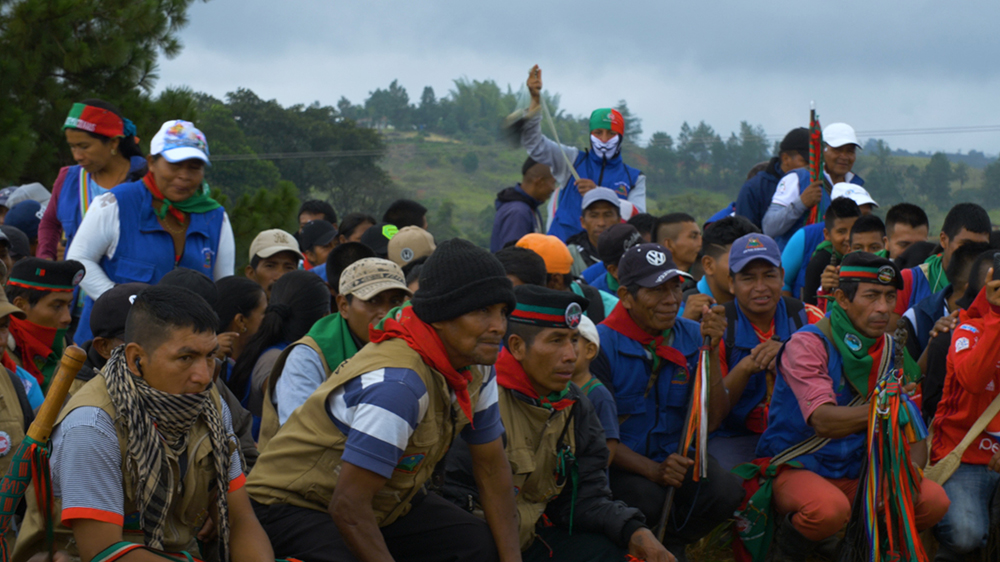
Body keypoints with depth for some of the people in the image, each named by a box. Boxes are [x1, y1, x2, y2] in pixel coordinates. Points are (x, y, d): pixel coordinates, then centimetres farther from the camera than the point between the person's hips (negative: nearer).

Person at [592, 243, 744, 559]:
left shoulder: (692, 337, 3)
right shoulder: (602, 344, -13)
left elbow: (711, 422, -3)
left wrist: (711, 352, -13)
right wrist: (653, 470, -27)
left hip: (675, 454, 4)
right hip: (619, 462, -4)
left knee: (726, 492, -23)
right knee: (647, 499, -35)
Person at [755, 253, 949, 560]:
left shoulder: (891, 352, 4)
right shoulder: (807, 344, -14)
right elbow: (824, 421, -29)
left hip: (854, 475, 6)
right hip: (795, 466, -6)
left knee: (934, 500, -16)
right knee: (830, 508, -37)